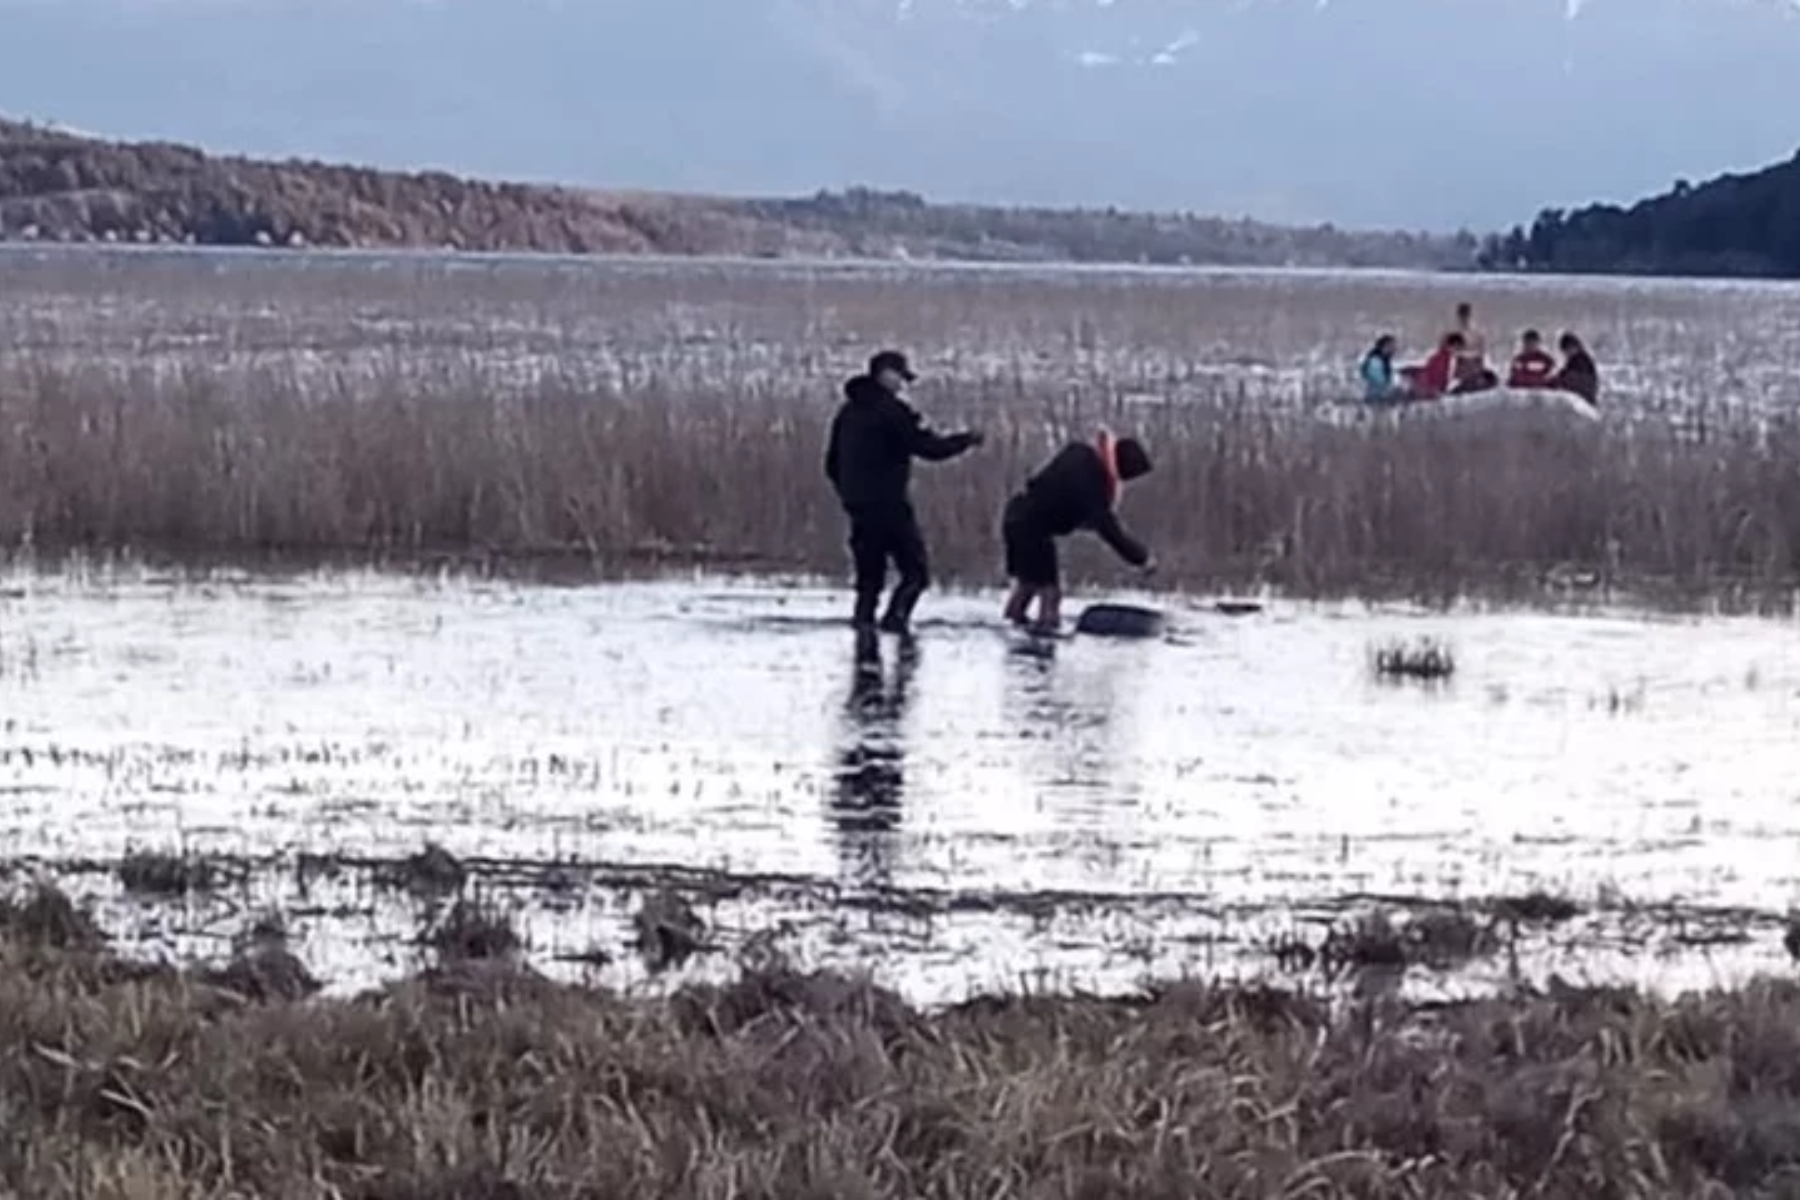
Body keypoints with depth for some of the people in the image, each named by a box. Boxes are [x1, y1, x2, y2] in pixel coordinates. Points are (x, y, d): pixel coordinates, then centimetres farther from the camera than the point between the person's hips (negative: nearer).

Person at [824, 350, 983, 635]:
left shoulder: (849, 411, 14)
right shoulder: (891, 410, -11)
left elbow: (832, 464, 19)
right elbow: (929, 447, -11)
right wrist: (966, 440, 4)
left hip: (857, 507, 8)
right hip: (889, 505, -8)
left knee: (869, 576, 11)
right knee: (916, 572, -2)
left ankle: (864, 626, 3)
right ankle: (895, 620, -19)